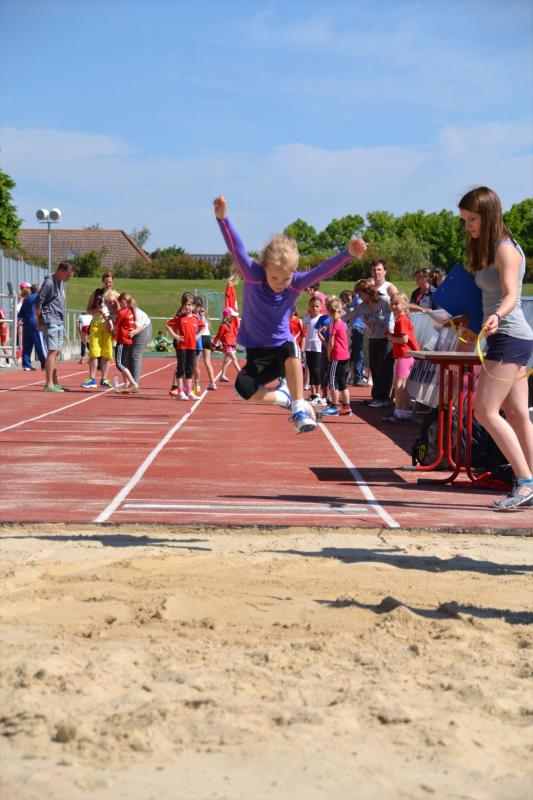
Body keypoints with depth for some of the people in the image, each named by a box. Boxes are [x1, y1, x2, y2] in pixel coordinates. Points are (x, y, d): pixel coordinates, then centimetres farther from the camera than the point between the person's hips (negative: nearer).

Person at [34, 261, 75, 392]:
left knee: (57, 353, 11)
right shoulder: (49, 282, -12)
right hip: (50, 322, -9)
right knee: (52, 351, -12)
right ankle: (49, 384, -13)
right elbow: (38, 302, -13)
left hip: (59, 322, 9)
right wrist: (39, 321, -10)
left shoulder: (61, 283, 15)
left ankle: (55, 382, 18)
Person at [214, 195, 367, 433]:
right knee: (243, 387, -28)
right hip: (258, 353, 1)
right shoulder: (253, 276, -16)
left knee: (290, 350, -38)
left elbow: (323, 270, -27)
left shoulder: (296, 283, -13)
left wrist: (349, 253, -44)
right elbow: (236, 249, -29)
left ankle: (299, 410, -32)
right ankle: (285, 398, 1)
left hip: (283, 348, 0)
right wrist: (222, 218, -44)